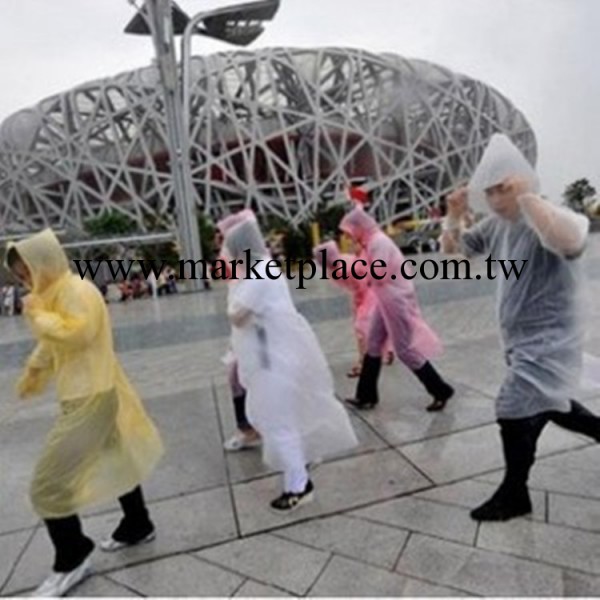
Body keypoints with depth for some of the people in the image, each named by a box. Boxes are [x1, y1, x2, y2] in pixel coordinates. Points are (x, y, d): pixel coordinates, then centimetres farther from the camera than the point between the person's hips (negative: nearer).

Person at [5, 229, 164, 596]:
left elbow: (77, 333, -31)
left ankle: (72, 561, 14)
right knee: (114, 460, 21)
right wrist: (31, 376, 29)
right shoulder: (56, 293, 12)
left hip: (91, 397, -10)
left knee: (49, 483, -3)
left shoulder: (76, 290, -18)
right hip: (86, 394, 10)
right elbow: (51, 345, 23)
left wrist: (38, 314, -17)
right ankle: (138, 527, 38)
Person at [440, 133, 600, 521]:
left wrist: (526, 197, -40)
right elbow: (452, 248, 10)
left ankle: (514, 496, 19)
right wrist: (455, 216, -10)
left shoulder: (549, 221, -23)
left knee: (515, 417, -3)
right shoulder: (497, 225, 1)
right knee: (551, 408, 25)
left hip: (548, 345, -8)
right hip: (524, 344, 9)